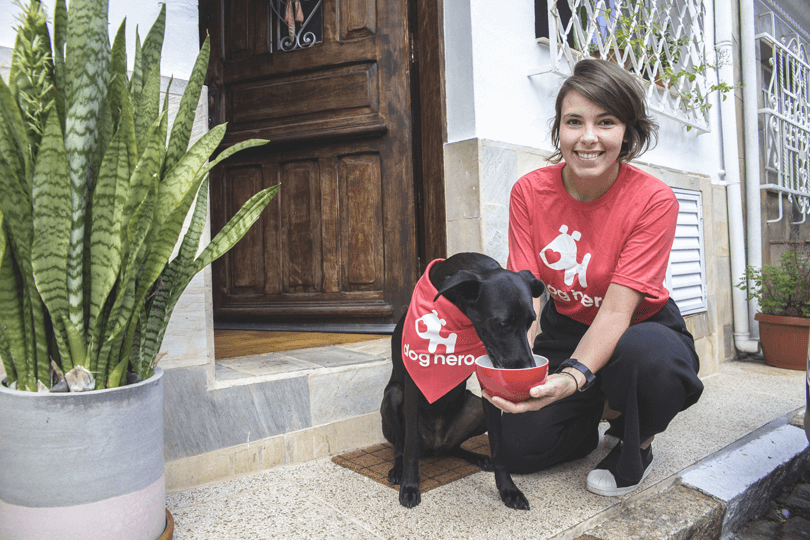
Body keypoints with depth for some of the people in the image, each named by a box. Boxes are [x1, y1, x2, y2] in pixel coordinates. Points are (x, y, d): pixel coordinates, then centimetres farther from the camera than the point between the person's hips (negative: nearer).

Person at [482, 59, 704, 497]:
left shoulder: (653, 200, -22)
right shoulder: (529, 192, -12)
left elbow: (617, 309, -27)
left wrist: (574, 375, -46)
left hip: (640, 329, -2)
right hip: (566, 328, 3)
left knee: (645, 354, -40)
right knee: (520, 449, -10)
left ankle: (636, 444, -3)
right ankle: (595, 412, 23)